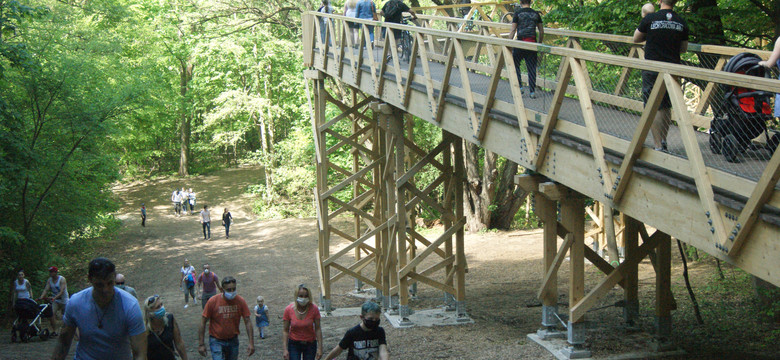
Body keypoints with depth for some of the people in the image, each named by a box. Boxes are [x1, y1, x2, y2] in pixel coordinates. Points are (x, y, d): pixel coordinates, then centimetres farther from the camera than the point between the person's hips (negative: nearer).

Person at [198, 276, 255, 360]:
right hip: (216, 341, -3)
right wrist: (201, 344, -10)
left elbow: (247, 322, -4)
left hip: (233, 340, 3)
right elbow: (203, 323, -8)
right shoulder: (213, 301, -14)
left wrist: (251, 343, -10)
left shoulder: (240, 301, -7)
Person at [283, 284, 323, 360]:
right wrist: (285, 349, -12)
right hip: (294, 344, -1)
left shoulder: (314, 309, -13)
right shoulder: (289, 310, -13)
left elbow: (318, 329, -9)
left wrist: (319, 348, -11)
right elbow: (285, 330, -7)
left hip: (310, 345, 1)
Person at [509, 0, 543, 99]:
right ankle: (532, 91, 5)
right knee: (532, 68, 6)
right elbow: (541, 31, 11)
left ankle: (519, 87, 2)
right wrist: (539, 44, 23)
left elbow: (513, 30, -4)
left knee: (515, 65, 12)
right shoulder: (536, 14, 9)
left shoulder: (518, 13, -1)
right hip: (532, 43, 3)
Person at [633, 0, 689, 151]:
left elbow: (636, 38, 7)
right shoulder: (682, 23, 1)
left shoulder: (650, 19, -9)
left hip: (652, 70, -4)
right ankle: (663, 142, 24)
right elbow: (683, 48, 13)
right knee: (666, 107, 16)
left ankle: (658, 146, -4)